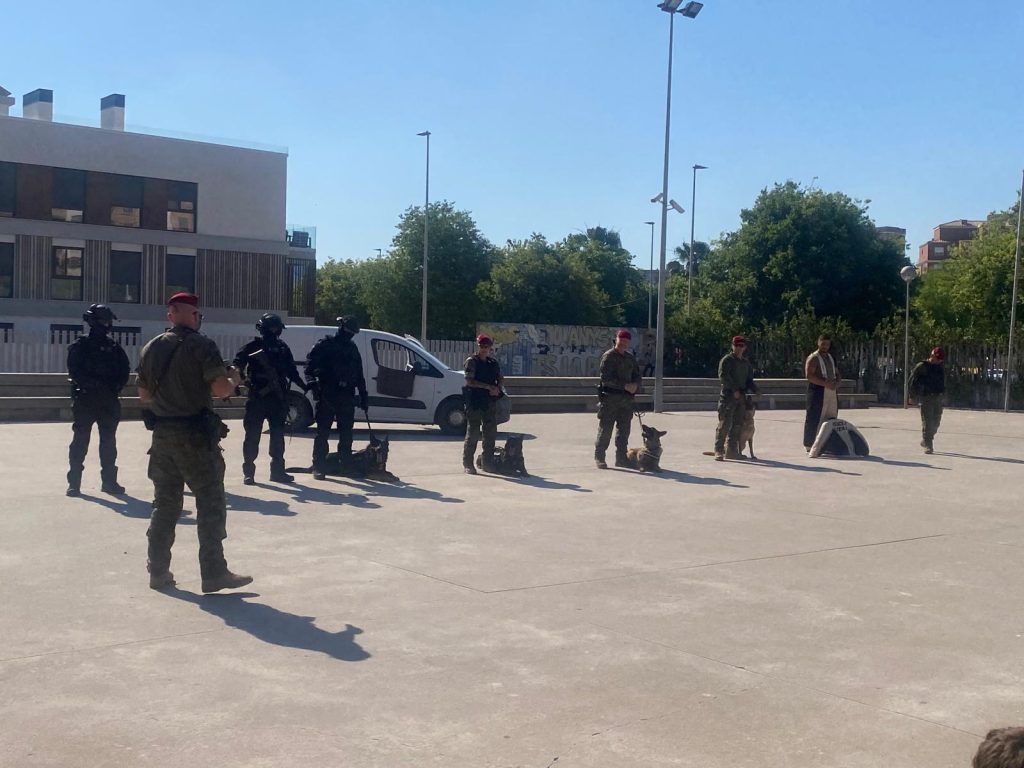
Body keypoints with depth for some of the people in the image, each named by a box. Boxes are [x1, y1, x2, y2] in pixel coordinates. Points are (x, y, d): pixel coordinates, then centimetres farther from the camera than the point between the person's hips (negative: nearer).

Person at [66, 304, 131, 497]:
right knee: (81, 441, -2)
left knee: (109, 441, 8)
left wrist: (116, 386, -7)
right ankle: (74, 482, 2)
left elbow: (125, 370, 8)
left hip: (109, 400, 4)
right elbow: (75, 371, -12)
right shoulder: (81, 345, -2)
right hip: (85, 399, -4)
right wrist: (94, 384, -20)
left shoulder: (113, 347, 10)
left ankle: (109, 480, 15)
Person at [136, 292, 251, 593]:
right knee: (211, 504, 0)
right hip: (194, 435, -7)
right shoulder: (201, 346, -11)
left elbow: (144, 395, 15)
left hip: (162, 433, 7)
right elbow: (221, 389, -18)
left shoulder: (151, 348, 10)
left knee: (165, 504, 14)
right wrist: (233, 378, 2)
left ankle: (158, 571, 17)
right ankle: (214, 574, 1)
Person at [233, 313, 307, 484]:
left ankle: (277, 470, 16)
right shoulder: (252, 347, -3)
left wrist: (304, 386, 12)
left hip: (277, 398, 5)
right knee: (252, 435, -2)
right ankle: (248, 471, 3)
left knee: (278, 435, 8)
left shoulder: (282, 348, 11)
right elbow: (238, 367, -10)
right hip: (256, 397, -5)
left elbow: (291, 371, 17)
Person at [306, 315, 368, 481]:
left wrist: (363, 396, 18)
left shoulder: (352, 348, 16)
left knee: (346, 433, 6)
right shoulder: (324, 345, -1)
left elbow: (359, 374, 21)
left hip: (346, 396, 5)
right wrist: (312, 383, -24)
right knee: (323, 432, -3)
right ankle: (318, 466, 0)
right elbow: (310, 365, -8)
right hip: (327, 395, -5)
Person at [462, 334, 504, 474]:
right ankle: (468, 464, 1)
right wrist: (488, 387, -17)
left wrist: (497, 388, -4)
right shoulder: (472, 361, -3)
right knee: (473, 432, -5)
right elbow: (469, 381, -13)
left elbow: (500, 379, 19)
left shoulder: (493, 363, 14)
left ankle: (487, 462, 16)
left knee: (491, 433, 6)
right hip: (475, 402, -6)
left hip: (490, 402, 6)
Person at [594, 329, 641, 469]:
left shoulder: (630, 358, 14)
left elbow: (637, 376, 15)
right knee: (605, 429, -3)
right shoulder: (608, 356, -6)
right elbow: (606, 378, -15)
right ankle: (599, 457, 5)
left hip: (626, 399, 6)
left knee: (624, 430, 9)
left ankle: (621, 458, 17)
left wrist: (635, 385, -8)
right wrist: (625, 386, -19)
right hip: (609, 398, -6)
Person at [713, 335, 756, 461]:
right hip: (728, 395, -7)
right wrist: (734, 390, -18)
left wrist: (755, 390, 4)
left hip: (741, 397, 7)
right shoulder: (727, 360, -4)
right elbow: (723, 376, -14)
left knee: (738, 425, 8)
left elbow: (749, 380, 22)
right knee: (725, 424, -11)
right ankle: (719, 451, -10)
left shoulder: (746, 363, 19)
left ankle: (731, 450, 15)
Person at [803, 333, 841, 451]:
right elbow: (809, 375, -17)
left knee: (831, 418, 8)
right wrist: (825, 383, -23)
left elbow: (838, 374, 22)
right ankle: (809, 445, -3)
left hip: (832, 391, 8)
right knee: (814, 419, -7)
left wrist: (837, 383, -2)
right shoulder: (813, 358, -6)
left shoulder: (831, 357, 19)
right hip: (818, 391, -8)